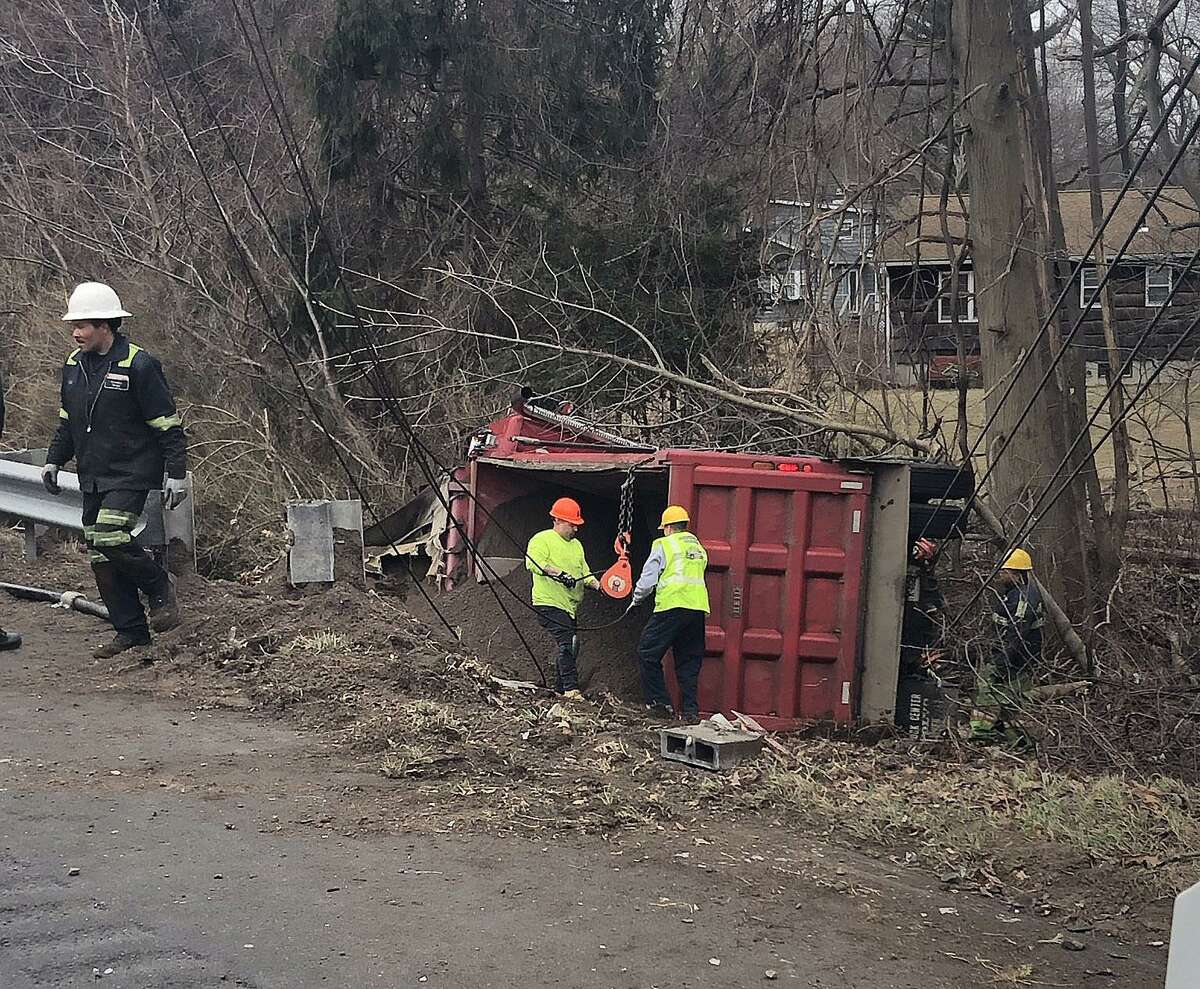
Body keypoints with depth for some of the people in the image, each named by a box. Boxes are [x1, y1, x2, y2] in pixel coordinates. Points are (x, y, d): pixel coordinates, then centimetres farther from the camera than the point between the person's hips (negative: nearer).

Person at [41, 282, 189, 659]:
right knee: (101, 558, 5)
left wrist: (176, 473, -12)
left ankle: (160, 587, 3)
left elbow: (168, 425, -10)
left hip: (131, 473, -7)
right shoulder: (74, 365, 10)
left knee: (109, 538, -22)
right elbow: (67, 421, 24)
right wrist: (54, 460, 16)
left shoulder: (138, 365, -12)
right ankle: (131, 631, 14)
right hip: (92, 478, 7)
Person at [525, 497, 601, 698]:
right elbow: (534, 563, -21)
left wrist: (598, 585, 3)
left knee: (570, 646, 8)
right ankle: (571, 688, -20)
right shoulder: (541, 540, -4)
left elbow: (584, 573, 23)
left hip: (570, 605, 8)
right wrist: (559, 573, -32)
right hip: (549, 603, -8)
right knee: (566, 643, -18)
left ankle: (561, 689, 17)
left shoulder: (576, 545, 22)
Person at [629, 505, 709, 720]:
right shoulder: (699, 548, 22)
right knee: (689, 660, 11)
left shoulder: (663, 544, 4)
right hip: (699, 607, 6)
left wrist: (636, 601, 17)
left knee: (648, 653, 6)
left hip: (672, 606, -6)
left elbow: (647, 580, 2)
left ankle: (659, 701, 3)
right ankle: (691, 709, 6)